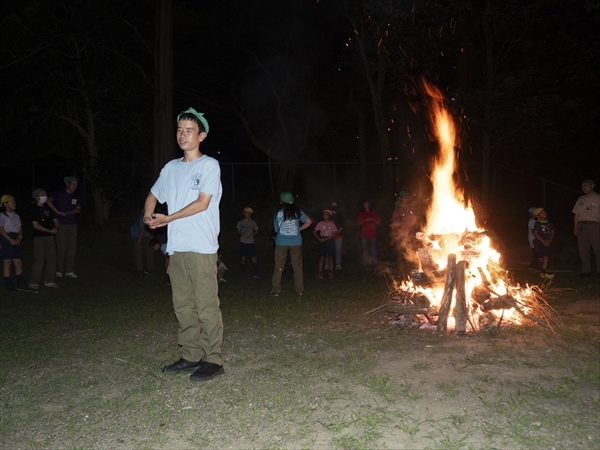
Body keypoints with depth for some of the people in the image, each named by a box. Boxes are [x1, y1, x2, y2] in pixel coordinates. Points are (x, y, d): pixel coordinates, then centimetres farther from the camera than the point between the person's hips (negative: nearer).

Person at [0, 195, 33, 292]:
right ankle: (8, 285, 2)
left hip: (15, 241, 7)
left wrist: (19, 237, -5)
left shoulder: (16, 216, 16)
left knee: (18, 263, 5)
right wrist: (11, 240, -17)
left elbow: (20, 228, 14)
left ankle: (21, 284, 10)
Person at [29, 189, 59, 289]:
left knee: (51, 259, 6)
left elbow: (55, 220, 16)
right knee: (39, 260, -8)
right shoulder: (34, 210, -7)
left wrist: (55, 228, -4)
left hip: (49, 236, 6)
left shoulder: (47, 208, 12)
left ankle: (49, 281, 15)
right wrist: (50, 231, -14)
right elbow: (36, 225, -13)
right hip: (39, 237, -6)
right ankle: (33, 282, 2)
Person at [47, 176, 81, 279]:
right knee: (61, 248, -5)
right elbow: (48, 200, -15)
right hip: (61, 225, -4)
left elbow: (78, 209, 8)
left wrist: (68, 213, -9)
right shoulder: (59, 194, -1)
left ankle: (69, 271, 11)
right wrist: (58, 212, -17)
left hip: (73, 225, 4)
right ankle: (59, 271, 5)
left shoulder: (76, 197, 13)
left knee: (72, 248, 4)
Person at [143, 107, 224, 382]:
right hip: (176, 247, 6)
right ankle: (191, 356, 19)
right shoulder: (171, 168, 17)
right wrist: (148, 215, 5)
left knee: (206, 306, -5)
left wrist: (167, 219, -8)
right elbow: (153, 195, 27)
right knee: (182, 305, 10)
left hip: (202, 247, -6)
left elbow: (202, 203, -10)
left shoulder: (209, 165, -1)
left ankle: (213, 360, 2)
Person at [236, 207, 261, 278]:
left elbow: (257, 231, 10)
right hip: (243, 242, 0)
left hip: (251, 242, 0)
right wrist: (243, 234, -13)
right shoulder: (241, 222, 6)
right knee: (243, 257, 0)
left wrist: (251, 235, -9)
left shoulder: (253, 222, 8)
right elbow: (238, 231, 7)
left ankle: (257, 273, -1)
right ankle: (243, 273, 9)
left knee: (253, 257, -5)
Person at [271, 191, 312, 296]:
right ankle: (300, 290, 12)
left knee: (278, 267, 6)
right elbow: (309, 221, 5)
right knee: (297, 267, 8)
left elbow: (276, 229, 8)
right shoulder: (297, 211, 2)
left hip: (281, 243, -1)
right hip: (296, 243, 1)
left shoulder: (278, 213, 2)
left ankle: (276, 290, 6)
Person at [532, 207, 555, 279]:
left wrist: (549, 241, -9)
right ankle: (542, 272, 7)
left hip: (548, 243, 3)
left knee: (546, 257, -3)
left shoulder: (550, 223, 8)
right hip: (540, 242, -3)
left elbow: (552, 233, 7)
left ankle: (544, 273, -4)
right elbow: (536, 234, -7)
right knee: (541, 258, -1)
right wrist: (543, 241, -14)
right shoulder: (537, 223, -3)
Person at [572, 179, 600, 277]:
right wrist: (575, 227, 8)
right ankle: (586, 270, 7)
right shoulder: (580, 200, 19)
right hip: (581, 225, 5)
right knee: (583, 250, 3)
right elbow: (576, 214, 16)